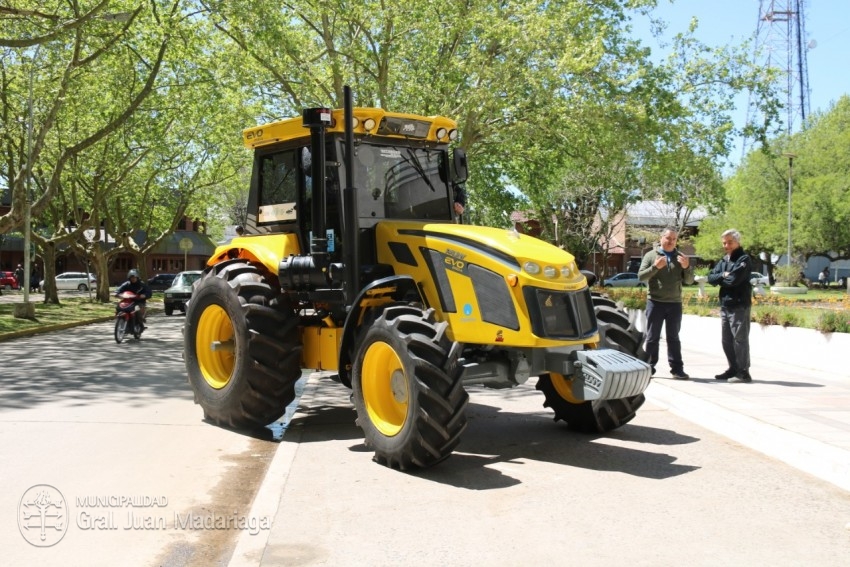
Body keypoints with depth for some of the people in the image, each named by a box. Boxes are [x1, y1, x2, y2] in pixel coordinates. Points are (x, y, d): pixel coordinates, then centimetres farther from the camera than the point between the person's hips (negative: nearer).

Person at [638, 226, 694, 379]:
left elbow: (689, 280, 7)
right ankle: (648, 368, 8)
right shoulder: (651, 255, 3)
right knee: (652, 337, 3)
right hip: (655, 302, -2)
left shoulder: (680, 257, 10)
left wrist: (686, 268, -12)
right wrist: (655, 267, -20)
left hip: (675, 303, 2)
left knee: (673, 337, 8)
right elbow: (641, 276, -4)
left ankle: (677, 369, 9)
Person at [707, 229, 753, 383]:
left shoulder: (744, 259, -7)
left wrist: (720, 280, -1)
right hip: (725, 305, 8)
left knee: (740, 339, -5)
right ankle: (733, 369, 23)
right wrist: (723, 275, -10)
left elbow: (734, 279, -19)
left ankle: (743, 372, -1)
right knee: (727, 340, 13)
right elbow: (711, 278, 8)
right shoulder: (724, 261, 17)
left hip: (739, 305, -8)